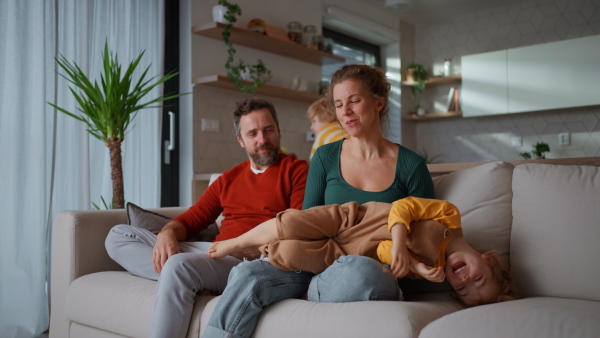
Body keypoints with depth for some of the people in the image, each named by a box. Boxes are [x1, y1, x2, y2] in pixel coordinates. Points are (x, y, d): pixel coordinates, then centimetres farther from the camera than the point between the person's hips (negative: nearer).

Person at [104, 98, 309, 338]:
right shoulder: (228, 179, 22)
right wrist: (168, 233, -4)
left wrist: (258, 247, -22)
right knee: (119, 235, 0)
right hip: (215, 253, 7)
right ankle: (192, 280, -21)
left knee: (180, 264, -35)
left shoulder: (297, 170, 4)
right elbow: (192, 219, 18)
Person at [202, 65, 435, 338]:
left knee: (360, 269, -39)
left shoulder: (411, 166, 2)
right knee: (247, 274, -25)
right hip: (321, 261, 2)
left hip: (381, 271, -2)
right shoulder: (326, 157, 9)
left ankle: (304, 295, -12)